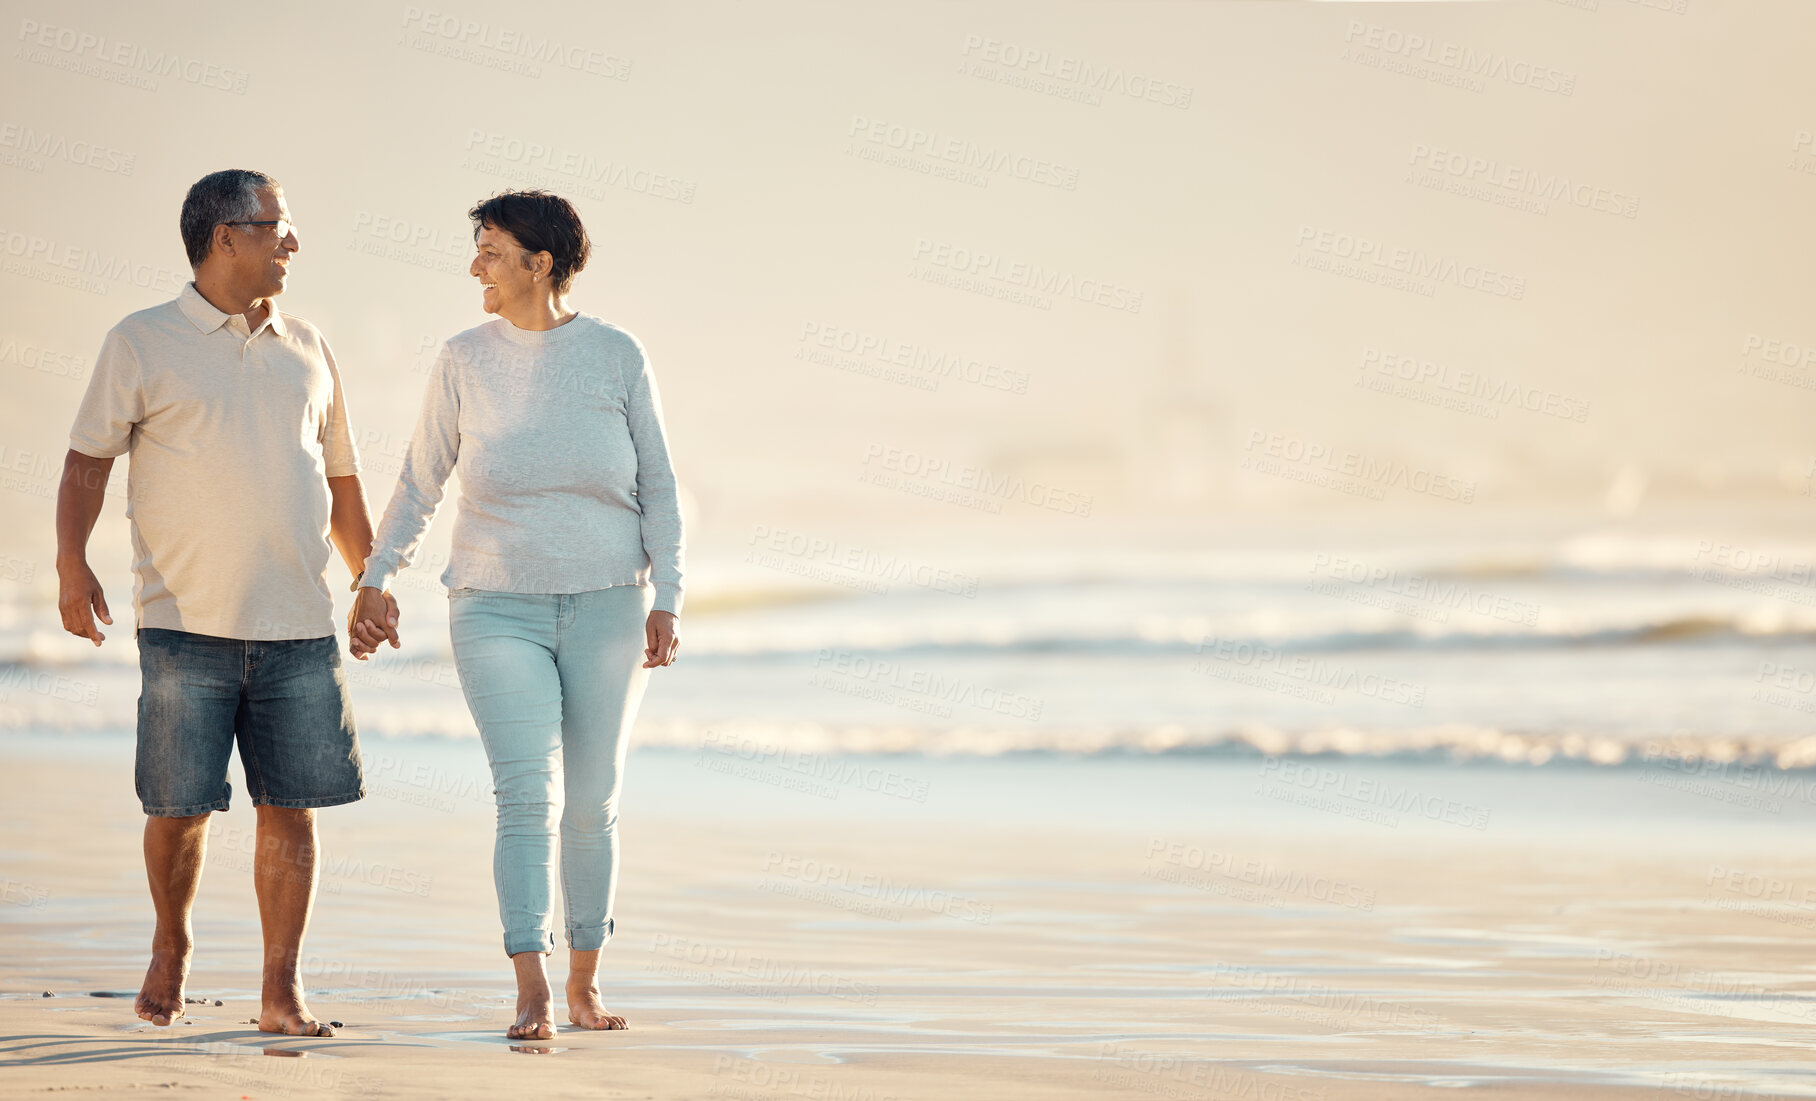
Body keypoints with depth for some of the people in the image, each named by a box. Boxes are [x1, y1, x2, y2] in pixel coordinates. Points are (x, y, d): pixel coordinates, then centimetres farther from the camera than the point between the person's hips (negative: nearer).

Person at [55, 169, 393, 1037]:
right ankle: (171, 943, 26)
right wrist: (72, 565, -14)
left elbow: (341, 477, 23)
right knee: (180, 805, 0)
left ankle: (283, 990, 4)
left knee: (290, 803, -1)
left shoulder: (305, 349, 15)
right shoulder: (142, 344, 2)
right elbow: (88, 457, 0)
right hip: (186, 622, -3)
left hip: (297, 624, 3)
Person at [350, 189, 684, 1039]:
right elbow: (420, 481, 8)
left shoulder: (617, 357, -2)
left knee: (593, 804, 6)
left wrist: (666, 602, -6)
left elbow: (658, 488, 2)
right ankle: (532, 997, -16)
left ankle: (584, 987, 20)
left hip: (606, 609, 1)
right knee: (527, 798, -13)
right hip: (498, 611, 0)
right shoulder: (465, 360, 0)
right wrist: (375, 579, 1)